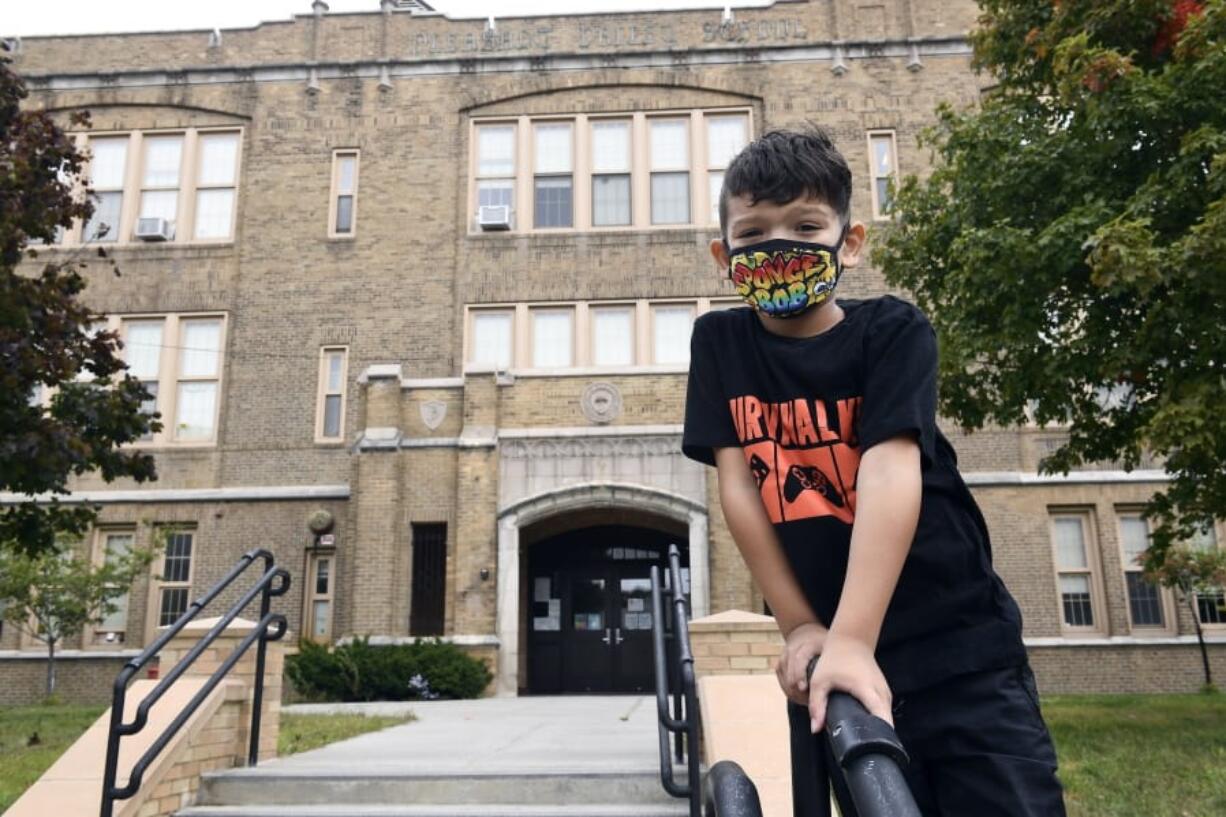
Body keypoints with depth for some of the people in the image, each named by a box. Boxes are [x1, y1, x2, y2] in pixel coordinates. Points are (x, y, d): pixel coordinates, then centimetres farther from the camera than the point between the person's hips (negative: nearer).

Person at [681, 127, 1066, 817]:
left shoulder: (893, 331, -6)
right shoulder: (719, 344, 3)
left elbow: (890, 472, -20)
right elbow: (738, 485, -2)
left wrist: (851, 638, -31)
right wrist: (802, 628, -6)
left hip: (958, 650, -2)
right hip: (828, 652, 2)